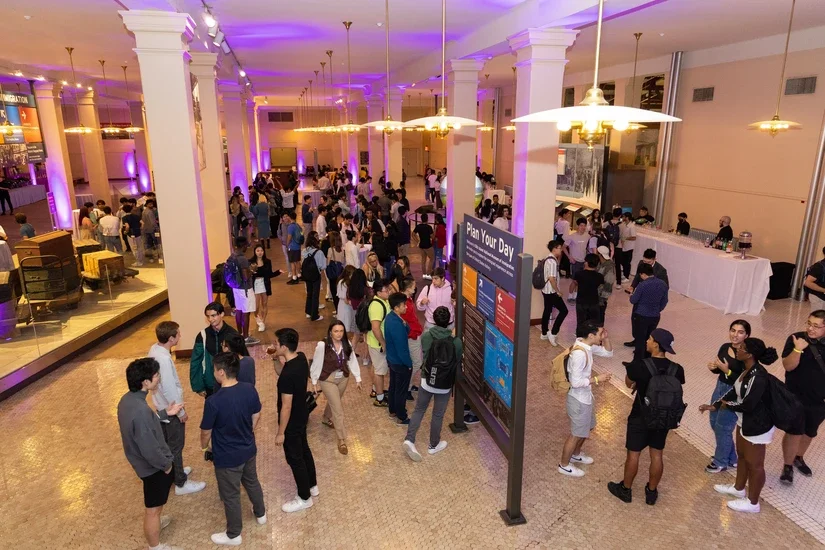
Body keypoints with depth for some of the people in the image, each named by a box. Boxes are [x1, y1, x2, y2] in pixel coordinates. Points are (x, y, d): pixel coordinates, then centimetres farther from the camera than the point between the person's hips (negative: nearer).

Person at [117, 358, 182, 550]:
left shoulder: (127, 399, -8)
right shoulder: (140, 410, -37)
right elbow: (150, 450, -31)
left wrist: (165, 413, 10)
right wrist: (166, 464, -14)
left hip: (144, 463, 9)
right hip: (153, 466, -9)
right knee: (153, 508, 14)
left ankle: (154, 521, 59)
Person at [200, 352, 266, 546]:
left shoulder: (214, 401, -30)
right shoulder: (250, 389, -15)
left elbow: (206, 432, -14)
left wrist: (205, 446, 8)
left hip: (227, 457, -5)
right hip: (249, 449, 5)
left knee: (231, 496, 16)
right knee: (252, 482, 29)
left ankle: (233, 535, 37)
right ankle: (261, 514, 52)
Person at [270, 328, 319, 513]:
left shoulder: (288, 374, -34)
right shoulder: (301, 357, -9)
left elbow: (286, 407, -26)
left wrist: (281, 433, -15)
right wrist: (279, 359, -2)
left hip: (291, 422, -9)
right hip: (301, 416, 9)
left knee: (295, 459, 11)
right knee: (304, 450, 25)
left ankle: (304, 498, 29)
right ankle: (312, 486, 44)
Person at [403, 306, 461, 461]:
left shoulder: (426, 336, -13)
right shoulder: (456, 342, -18)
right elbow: (458, 362, -2)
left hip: (426, 380, 2)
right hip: (445, 385, -1)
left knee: (419, 410, 19)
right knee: (438, 415, 15)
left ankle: (409, 440, 9)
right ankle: (434, 445, 32)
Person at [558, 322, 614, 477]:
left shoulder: (587, 345, -3)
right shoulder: (579, 353, -32)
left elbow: (608, 353, 11)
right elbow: (576, 382, -30)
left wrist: (606, 338, -7)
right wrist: (597, 379, -21)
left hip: (585, 396, 10)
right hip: (579, 399, -10)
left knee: (588, 427, 28)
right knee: (576, 434, 9)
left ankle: (576, 455, 49)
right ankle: (564, 465, 29)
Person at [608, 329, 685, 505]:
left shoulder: (640, 365, -24)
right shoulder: (677, 370, -11)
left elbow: (628, 383, -6)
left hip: (640, 418, -4)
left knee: (633, 454, 11)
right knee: (656, 455, 17)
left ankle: (625, 490, 27)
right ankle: (651, 492, 33)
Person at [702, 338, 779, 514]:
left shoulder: (758, 377, -32)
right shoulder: (747, 370, -2)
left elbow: (747, 405, -29)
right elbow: (735, 390, 7)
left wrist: (727, 404, -10)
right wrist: (714, 405, 0)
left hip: (757, 427, -9)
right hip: (745, 422, 9)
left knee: (754, 464, 9)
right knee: (742, 456, 25)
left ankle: (752, 503, 27)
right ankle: (738, 489, 45)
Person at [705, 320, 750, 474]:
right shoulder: (725, 347, -1)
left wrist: (727, 371, -31)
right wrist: (712, 367, -11)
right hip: (719, 388, 8)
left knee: (723, 428, 5)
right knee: (715, 423, 19)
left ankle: (721, 462, 26)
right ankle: (730, 458, 39)